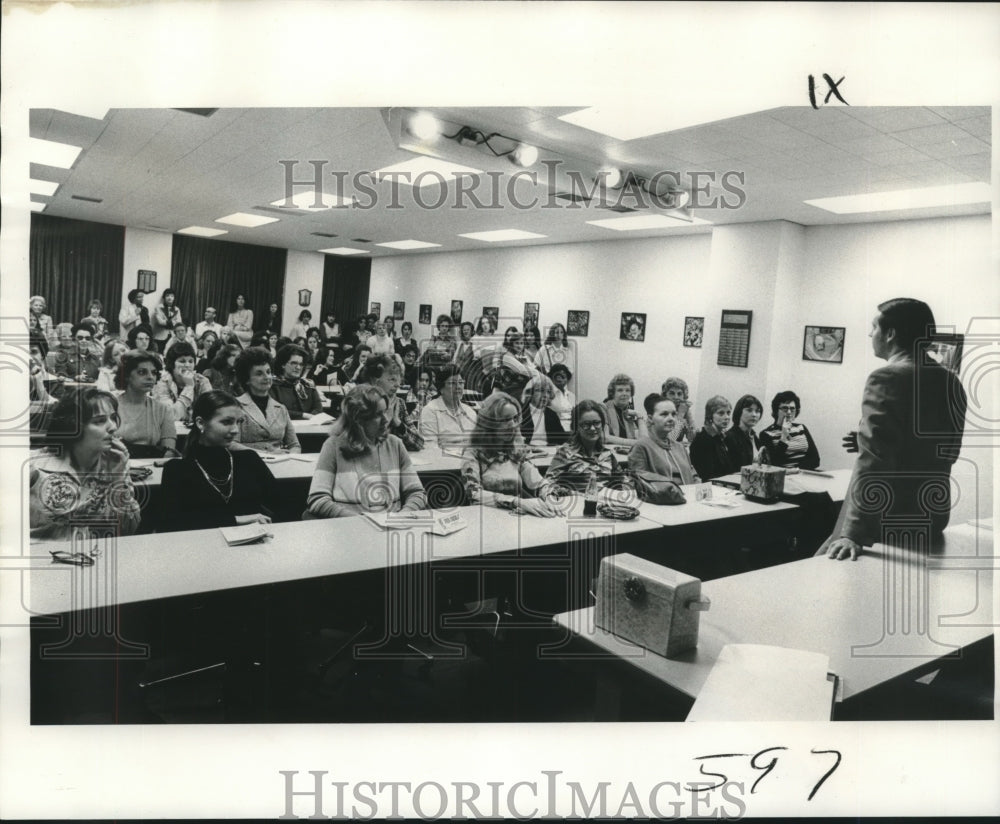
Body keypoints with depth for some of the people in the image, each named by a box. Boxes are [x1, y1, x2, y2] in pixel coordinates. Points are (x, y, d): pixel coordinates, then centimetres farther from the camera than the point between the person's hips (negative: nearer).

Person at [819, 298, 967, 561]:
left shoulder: (886, 378, -17)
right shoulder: (953, 383, 7)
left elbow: (872, 463, -25)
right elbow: (949, 453, 17)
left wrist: (852, 533, -27)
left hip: (887, 522, -8)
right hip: (933, 515, 9)